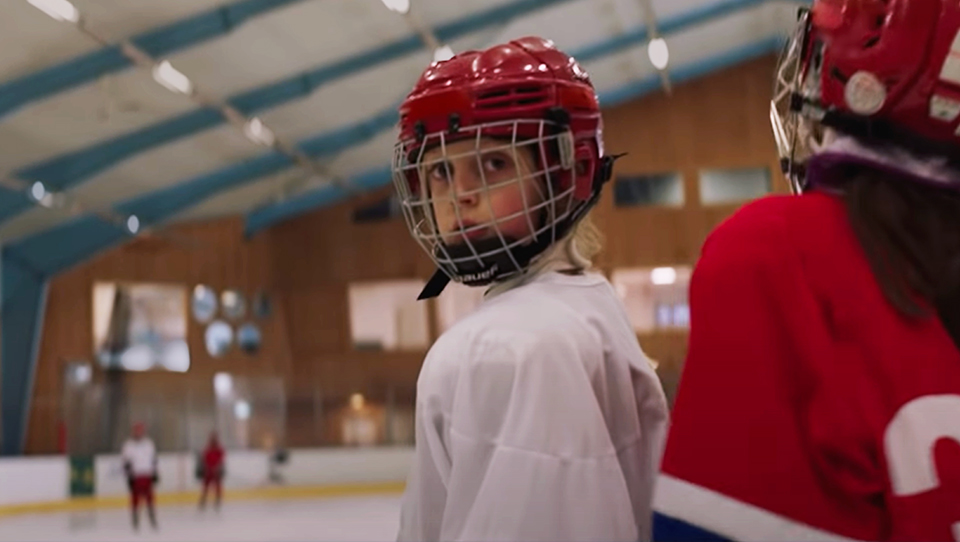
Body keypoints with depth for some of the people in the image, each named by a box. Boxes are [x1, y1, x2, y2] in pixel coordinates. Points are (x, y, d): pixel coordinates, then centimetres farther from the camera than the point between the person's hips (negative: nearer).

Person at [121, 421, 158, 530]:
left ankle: (153, 520, 13)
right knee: (135, 498, 0)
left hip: (147, 476, 3)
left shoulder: (149, 443, 9)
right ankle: (136, 521, 9)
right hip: (135, 476, -3)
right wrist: (129, 476, -10)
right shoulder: (129, 445, -3)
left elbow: (153, 460, 17)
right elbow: (126, 461, -4)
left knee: (149, 498, 4)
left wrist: (155, 473, 16)